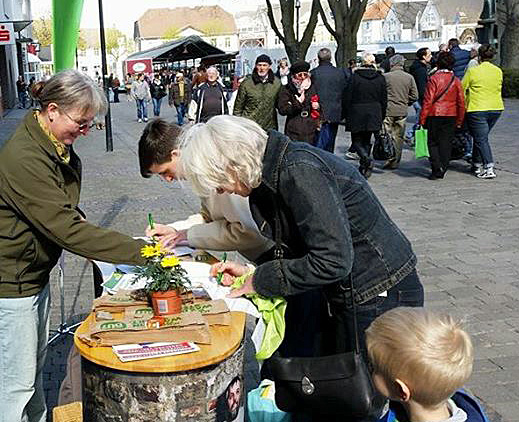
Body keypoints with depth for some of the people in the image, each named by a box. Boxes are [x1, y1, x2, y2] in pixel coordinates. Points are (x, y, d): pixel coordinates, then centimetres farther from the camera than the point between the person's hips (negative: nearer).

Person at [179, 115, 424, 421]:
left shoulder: (299, 171, -27)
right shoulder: (271, 175, 3)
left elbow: (333, 260, -30)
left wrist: (261, 280, -19)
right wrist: (251, 272, 1)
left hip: (380, 295, -9)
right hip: (344, 295, 9)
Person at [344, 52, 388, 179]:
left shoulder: (355, 77, -8)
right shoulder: (380, 78, 2)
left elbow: (347, 98, -6)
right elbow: (384, 100, 6)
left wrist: (347, 115, 3)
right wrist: (381, 117, 15)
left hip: (357, 114, -3)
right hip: (374, 115, 4)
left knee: (356, 141, 5)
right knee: (366, 141, 14)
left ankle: (366, 159, -21)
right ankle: (364, 168, 13)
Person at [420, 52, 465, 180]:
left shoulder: (434, 79, -8)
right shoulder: (456, 80, 5)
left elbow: (428, 100, -11)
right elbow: (461, 101, 7)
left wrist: (422, 118, -7)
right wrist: (459, 120, 15)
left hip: (435, 115, -4)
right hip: (451, 116, 4)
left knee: (433, 142, 6)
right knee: (446, 143, 9)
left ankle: (436, 168, -5)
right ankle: (442, 170, 11)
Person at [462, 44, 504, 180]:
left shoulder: (473, 71, -9)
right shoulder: (499, 71, 6)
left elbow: (462, 89, -2)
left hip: (477, 109, -6)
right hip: (496, 108, 6)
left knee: (481, 139, -4)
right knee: (481, 137, 19)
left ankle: (489, 169, -12)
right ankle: (477, 164, 27)